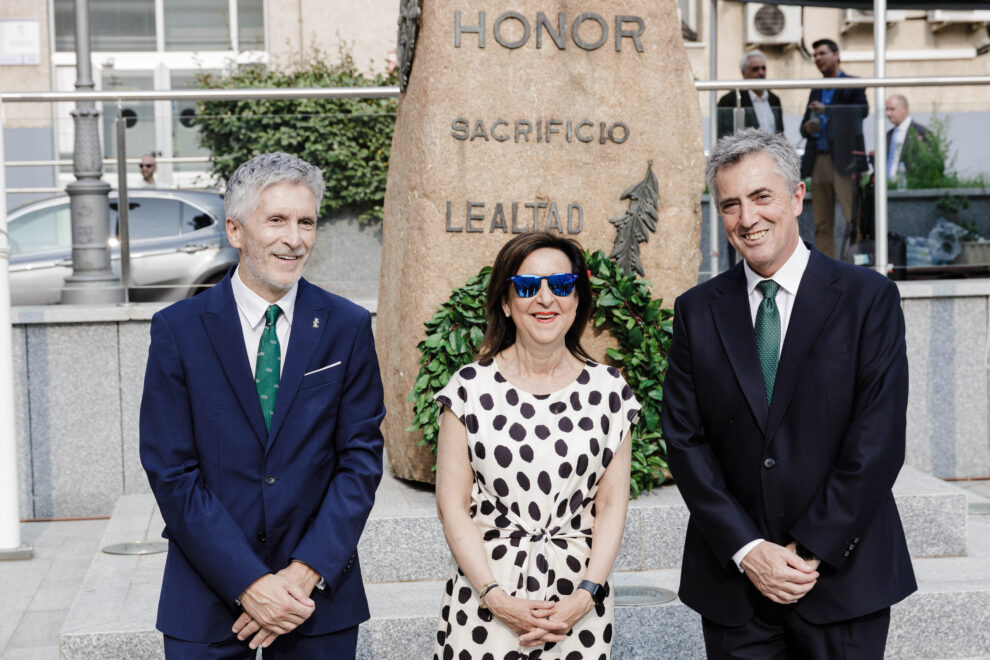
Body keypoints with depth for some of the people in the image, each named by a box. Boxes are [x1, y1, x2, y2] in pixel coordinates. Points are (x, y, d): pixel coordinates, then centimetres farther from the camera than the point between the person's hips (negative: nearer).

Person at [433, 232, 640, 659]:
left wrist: (586, 595, -10)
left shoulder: (607, 391, 2)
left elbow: (611, 505, 2)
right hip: (485, 602, -1)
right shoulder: (471, 388, -3)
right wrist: (495, 597, -11)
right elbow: (452, 504, -3)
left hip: (579, 601, 1)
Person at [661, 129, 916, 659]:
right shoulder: (697, 311, 5)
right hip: (732, 579, 2)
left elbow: (878, 440, -8)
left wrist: (812, 550, -11)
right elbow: (685, 440, 0)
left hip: (843, 575, -2)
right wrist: (747, 550, -10)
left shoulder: (868, 298, -2)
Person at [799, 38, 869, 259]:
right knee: (822, 223, 4)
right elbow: (804, 126, 23)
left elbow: (862, 110, -13)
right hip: (818, 160, 6)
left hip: (843, 159, -6)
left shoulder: (852, 85, 4)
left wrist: (827, 110, -16)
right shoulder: (816, 90, 22)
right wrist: (808, 127, -1)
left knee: (854, 217, -11)